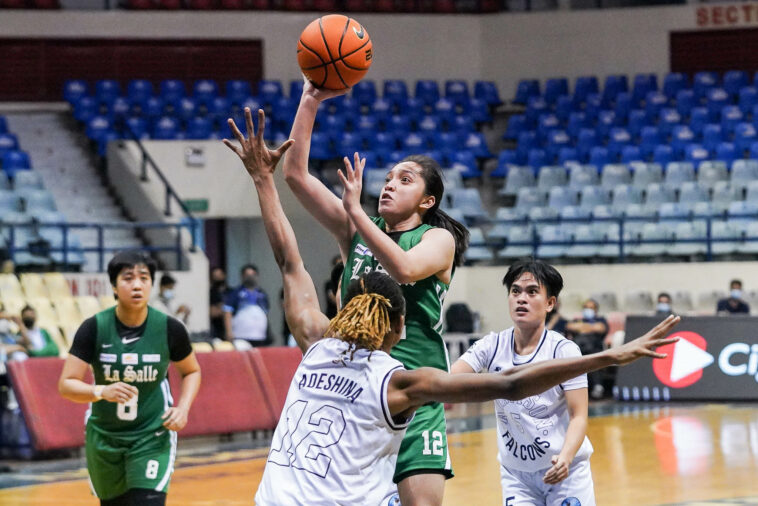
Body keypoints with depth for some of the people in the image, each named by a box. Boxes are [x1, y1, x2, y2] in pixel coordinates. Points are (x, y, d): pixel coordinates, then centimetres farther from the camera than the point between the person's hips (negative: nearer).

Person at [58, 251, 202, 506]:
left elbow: (192, 372, 9)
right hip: (104, 436, 1)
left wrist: (183, 408, -9)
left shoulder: (170, 329, -9)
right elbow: (66, 385, -14)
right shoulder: (94, 328, -12)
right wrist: (102, 391, -33)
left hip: (152, 437, -1)